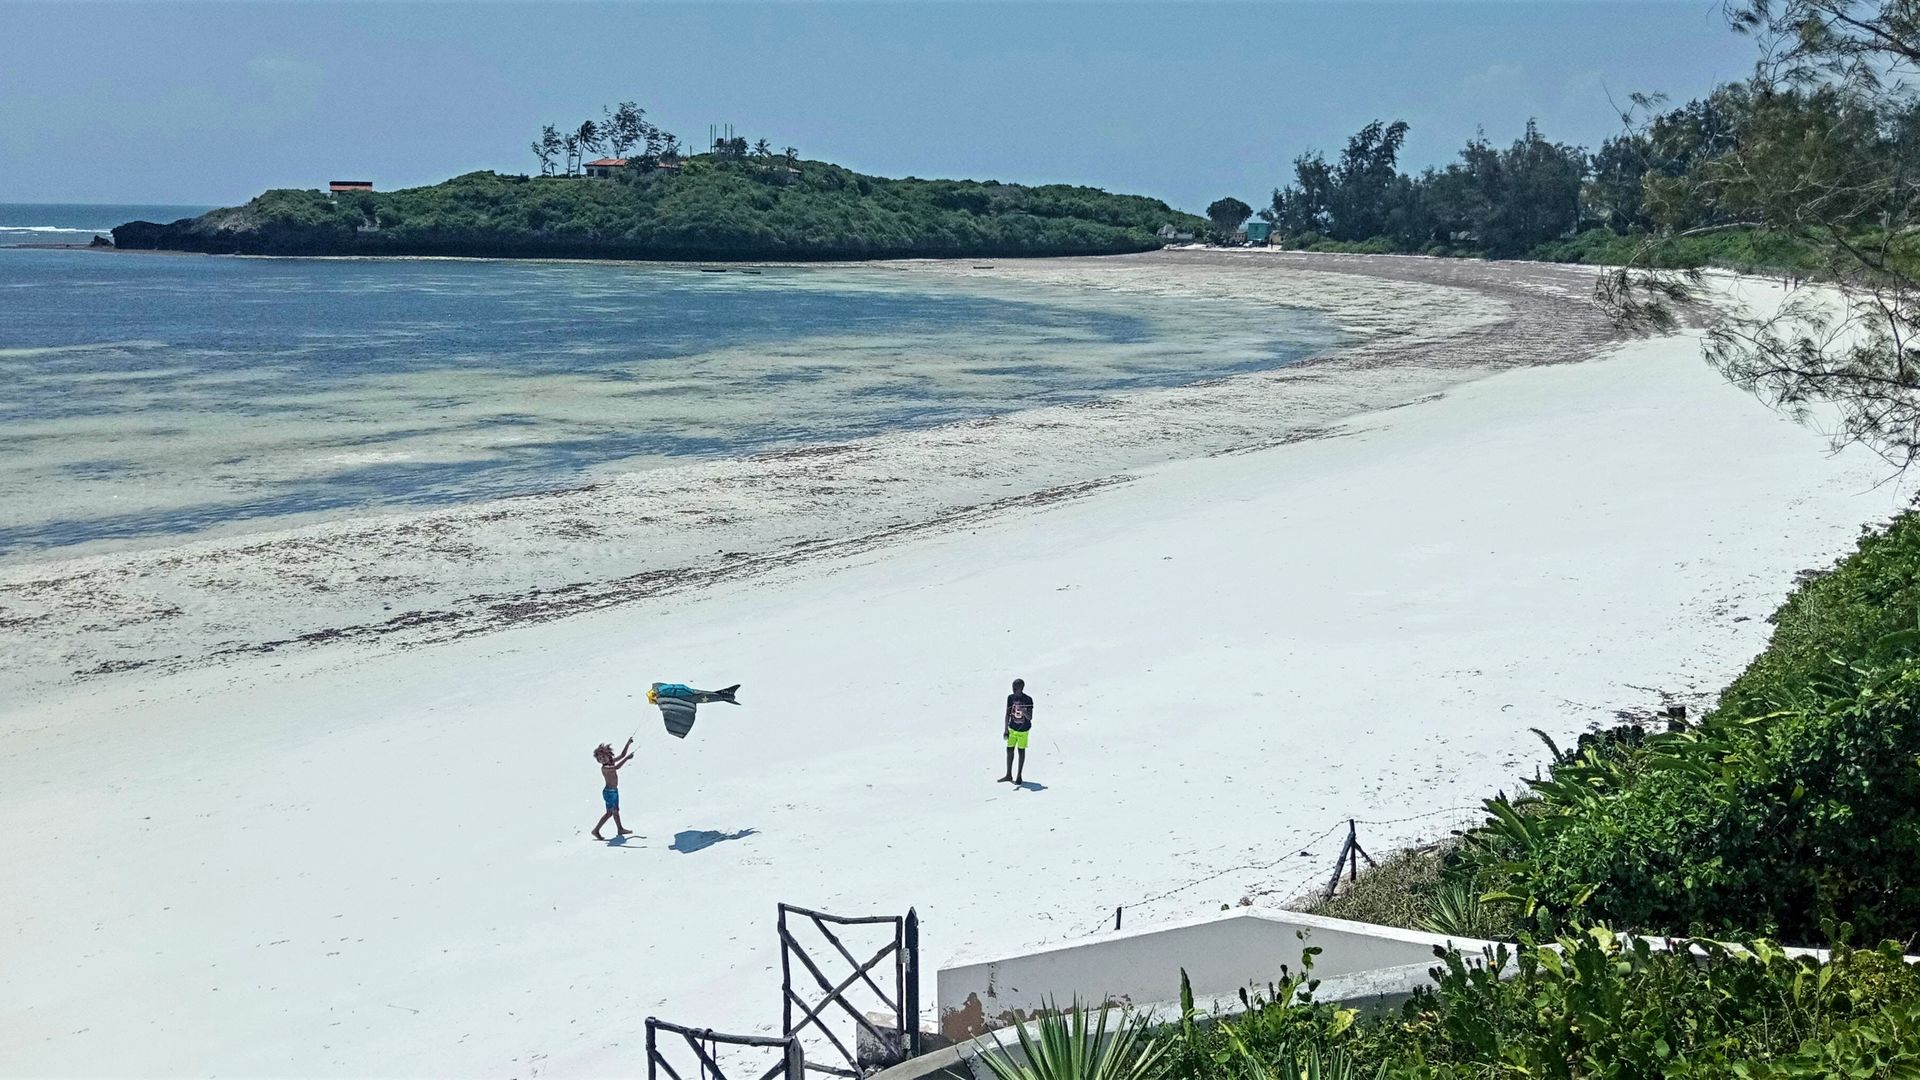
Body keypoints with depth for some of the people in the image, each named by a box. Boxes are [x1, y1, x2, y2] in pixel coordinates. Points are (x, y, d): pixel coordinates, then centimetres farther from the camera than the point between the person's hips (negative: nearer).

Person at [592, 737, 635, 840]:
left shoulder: (611, 762, 3)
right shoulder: (604, 767, -22)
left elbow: (622, 755, 12)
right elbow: (617, 767, -37)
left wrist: (628, 744, 3)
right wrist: (627, 758, -36)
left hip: (614, 791, 9)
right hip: (609, 792, -9)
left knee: (616, 810, 19)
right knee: (609, 812, -4)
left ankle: (620, 829, 31)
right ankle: (596, 830, 1)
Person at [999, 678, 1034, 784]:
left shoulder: (1028, 700, -12)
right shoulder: (1011, 698, -2)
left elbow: (1030, 718, -12)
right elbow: (1008, 714, 5)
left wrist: (1024, 712, -32)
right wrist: (1006, 729, 3)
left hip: (1023, 730, -4)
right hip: (1012, 729, 4)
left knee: (1021, 751, 4)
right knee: (1009, 750, 6)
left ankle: (1019, 776, 13)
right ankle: (1009, 775, 18)